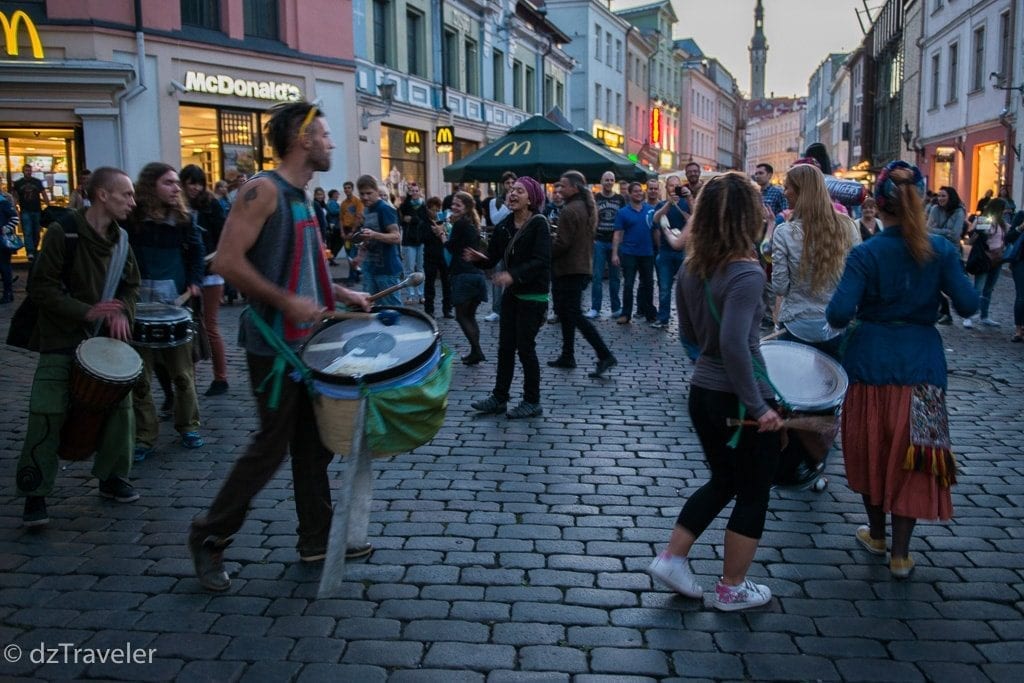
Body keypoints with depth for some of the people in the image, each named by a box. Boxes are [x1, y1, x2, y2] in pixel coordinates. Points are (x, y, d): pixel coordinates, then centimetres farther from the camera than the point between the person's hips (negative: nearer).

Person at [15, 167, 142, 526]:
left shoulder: (120, 238, 5)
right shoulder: (62, 232, -14)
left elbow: (131, 285, 14)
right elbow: (41, 287, -14)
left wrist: (122, 312, -7)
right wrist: (86, 311, -24)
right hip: (61, 340, -5)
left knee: (120, 405, 4)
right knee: (46, 417, -7)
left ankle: (112, 477, 22)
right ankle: (35, 495, 5)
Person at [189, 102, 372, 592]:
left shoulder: (301, 197, 14)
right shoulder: (263, 190, -13)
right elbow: (227, 262, -21)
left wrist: (343, 294, 12)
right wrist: (286, 301, -23)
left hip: (307, 342, 9)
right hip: (273, 345, -9)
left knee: (314, 443, 12)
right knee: (272, 446, -2)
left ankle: (316, 540, 24)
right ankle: (209, 537, 15)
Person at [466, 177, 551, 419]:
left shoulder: (539, 224, -14)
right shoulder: (504, 226, 5)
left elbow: (541, 261, -24)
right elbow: (493, 258, 6)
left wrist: (513, 275, -35)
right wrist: (478, 258, -16)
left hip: (533, 295, -6)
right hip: (512, 292, 6)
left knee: (525, 347, -1)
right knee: (505, 346, 10)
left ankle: (532, 402, 13)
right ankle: (499, 398, 20)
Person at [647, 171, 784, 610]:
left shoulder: (691, 268, 1)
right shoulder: (747, 273, -21)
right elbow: (734, 343, -30)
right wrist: (758, 407, -24)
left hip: (702, 392, 7)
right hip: (739, 399, -7)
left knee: (722, 481, 25)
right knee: (753, 493, 13)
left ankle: (672, 558, 23)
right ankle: (732, 589, 24)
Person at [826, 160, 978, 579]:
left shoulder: (865, 254, -11)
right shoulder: (941, 250, -5)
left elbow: (840, 312, -19)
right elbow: (968, 305, -6)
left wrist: (835, 320, 3)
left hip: (871, 362, -1)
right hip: (921, 367, 1)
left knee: (872, 452, 17)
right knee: (911, 459, 9)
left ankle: (876, 535, 33)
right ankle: (900, 554, 13)